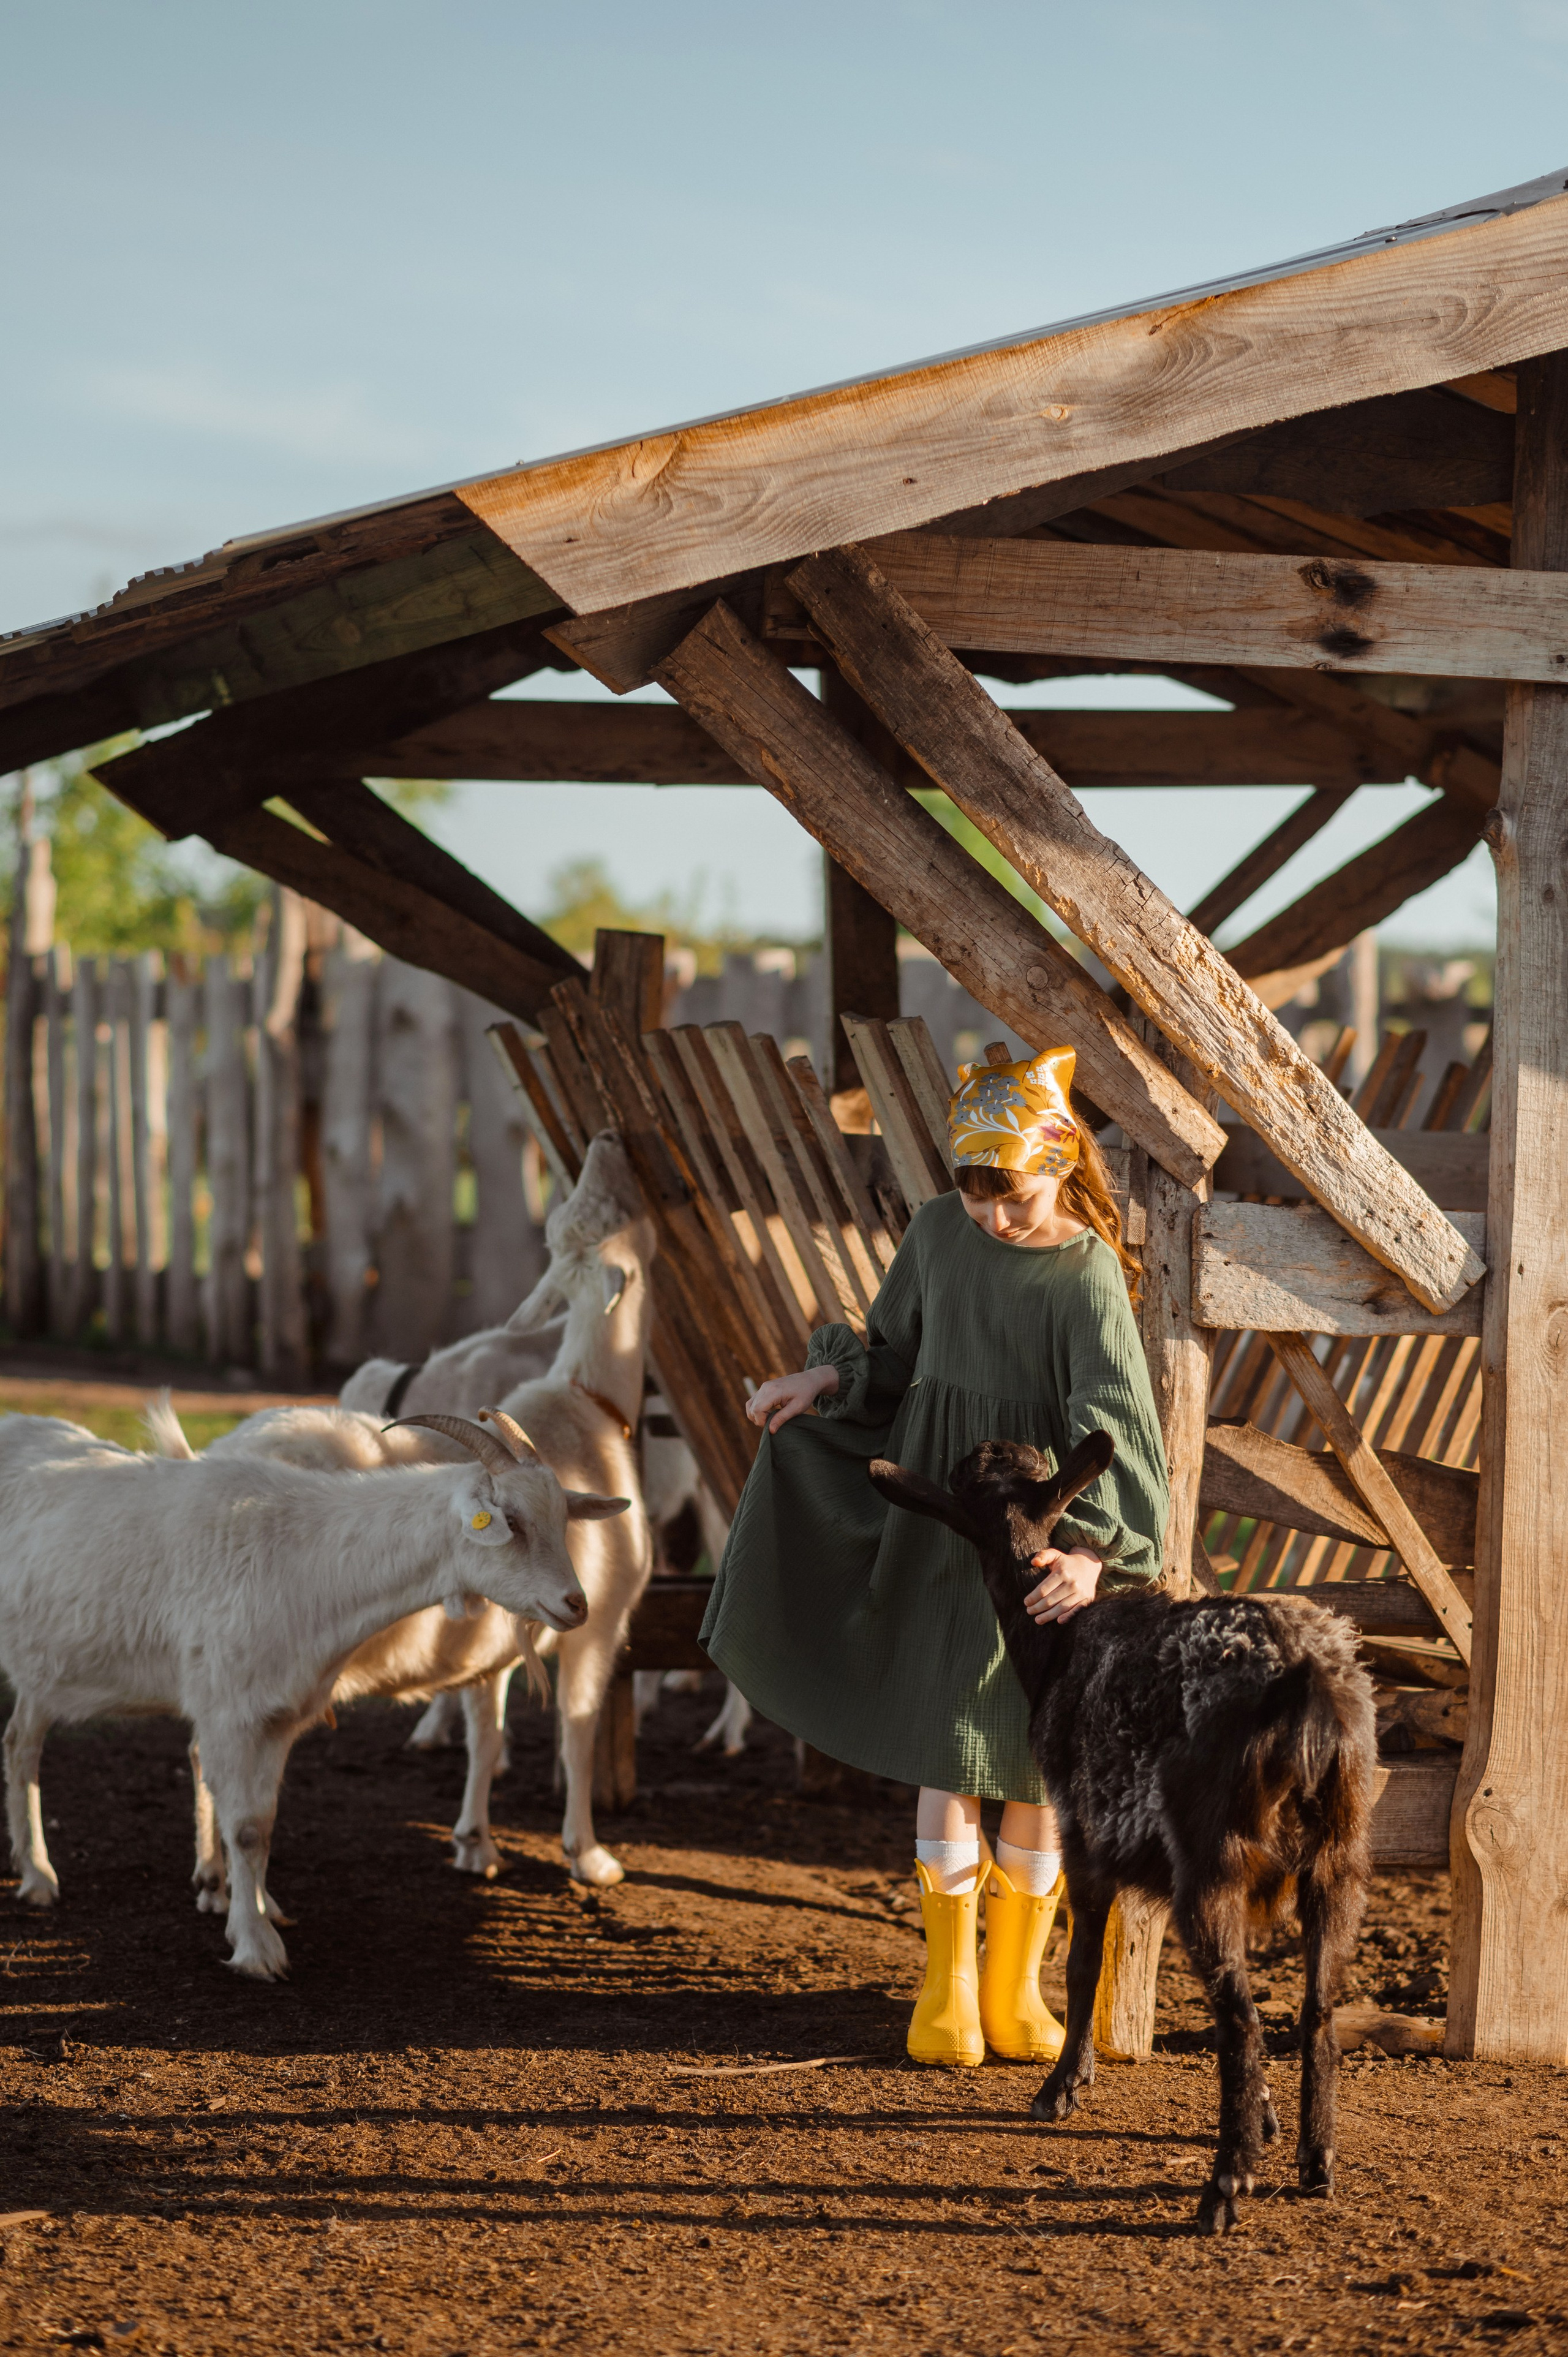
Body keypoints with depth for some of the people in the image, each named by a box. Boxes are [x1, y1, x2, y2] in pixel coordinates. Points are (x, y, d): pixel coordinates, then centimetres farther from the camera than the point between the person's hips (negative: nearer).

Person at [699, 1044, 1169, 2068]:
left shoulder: (1089, 1274, -14)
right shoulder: (938, 1232, 0)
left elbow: (1114, 1423, -24)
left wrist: (1092, 1549, -38)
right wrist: (828, 1378, -1)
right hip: (940, 1522, 3)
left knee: (1034, 1761, 4)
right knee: (947, 1752, 3)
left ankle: (1015, 1985, 18)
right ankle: (946, 1985, 13)